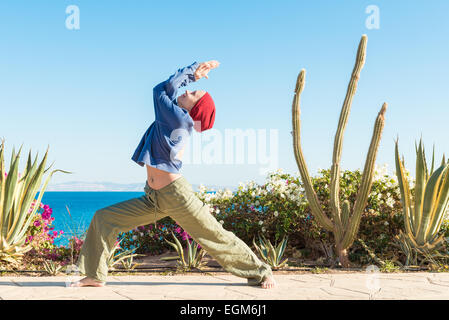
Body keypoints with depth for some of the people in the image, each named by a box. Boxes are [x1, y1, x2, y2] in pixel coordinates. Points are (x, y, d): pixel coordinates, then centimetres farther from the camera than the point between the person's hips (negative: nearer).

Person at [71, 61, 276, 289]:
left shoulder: (180, 119, -12)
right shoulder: (175, 118, 11)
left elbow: (161, 90, -1)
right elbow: (168, 91, 23)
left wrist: (191, 72, 6)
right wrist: (192, 73, 22)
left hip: (175, 195, -9)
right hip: (152, 199, 9)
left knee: (216, 237, 2)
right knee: (103, 219, 2)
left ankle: (261, 273, 19)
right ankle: (95, 276, 10)